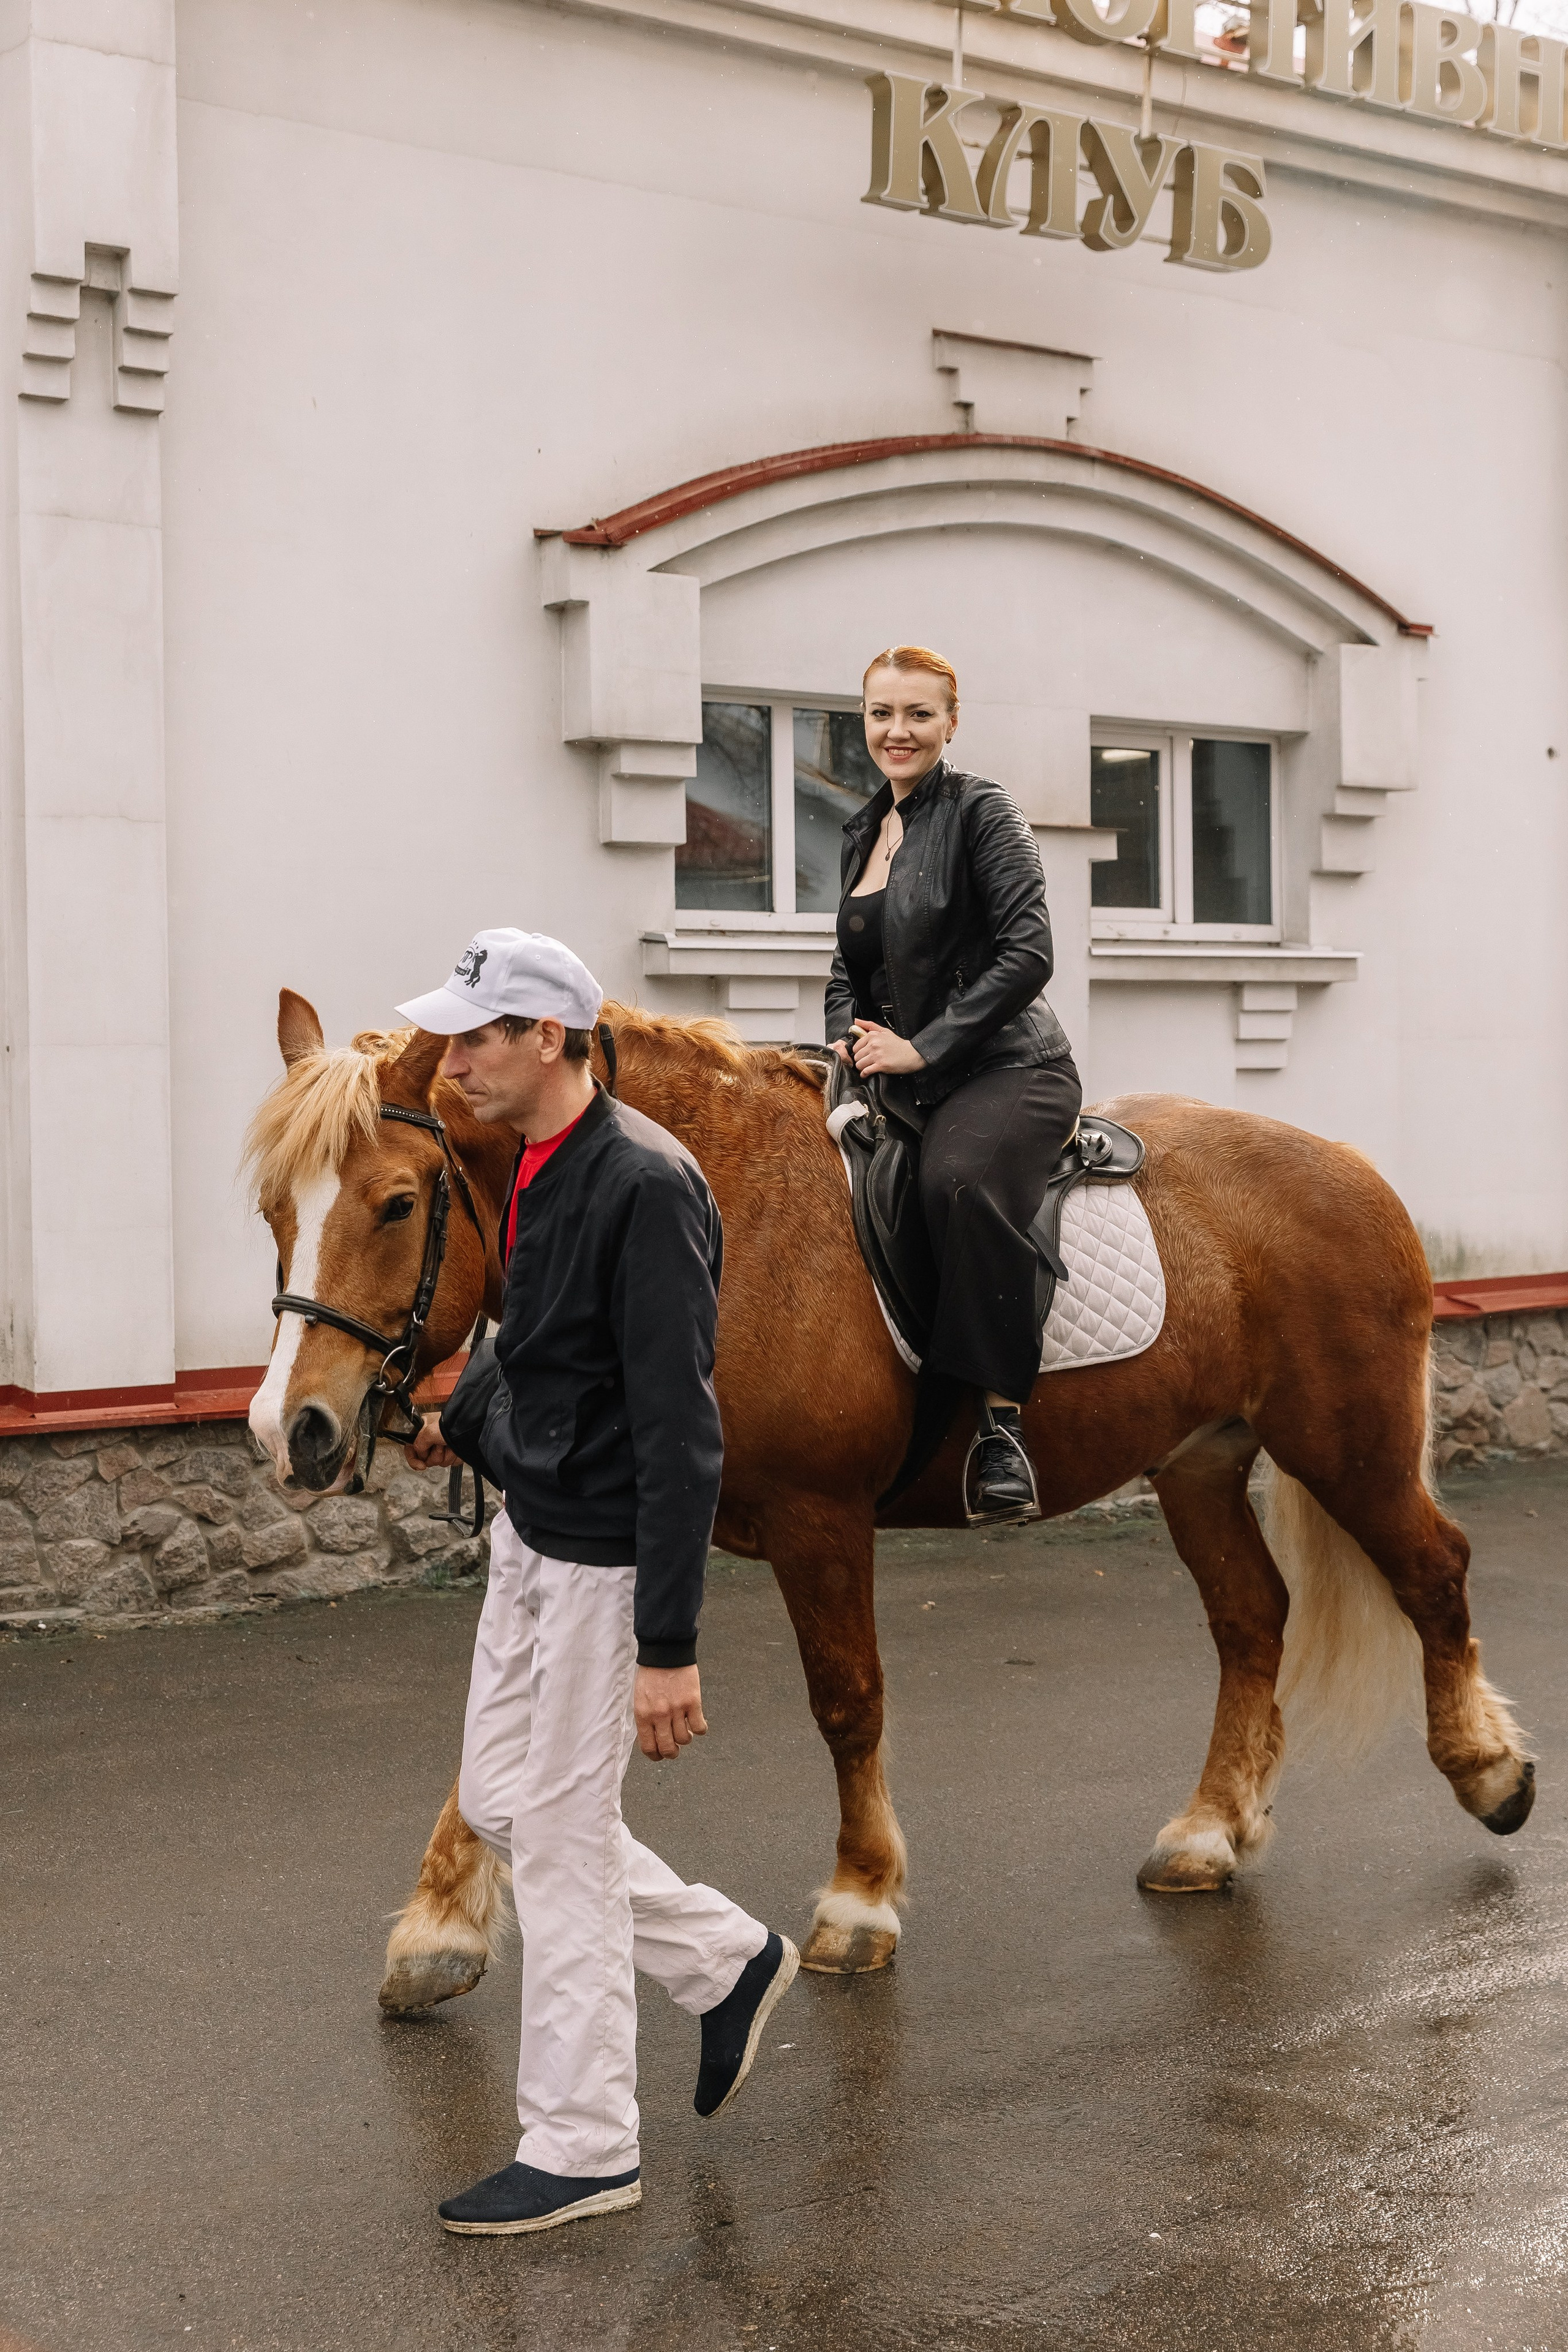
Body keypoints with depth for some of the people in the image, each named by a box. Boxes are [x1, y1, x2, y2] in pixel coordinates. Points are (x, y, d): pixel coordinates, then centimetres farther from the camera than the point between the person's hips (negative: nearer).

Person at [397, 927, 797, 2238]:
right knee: (497, 1801, 17)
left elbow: (679, 1430, -26)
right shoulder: (541, 1169, 6)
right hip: (532, 1534, 10)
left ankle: (584, 2149, 13)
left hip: (606, 1559, -10)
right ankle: (729, 1961, 31)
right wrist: (467, 1420, 29)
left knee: (563, 1835, -1)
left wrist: (668, 1648, -26)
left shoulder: (644, 1184, -23)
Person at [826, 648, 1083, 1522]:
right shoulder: (864, 831, 16)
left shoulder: (982, 810, -7)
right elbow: (850, 966, 27)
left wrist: (922, 1047, -16)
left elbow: (1028, 953, -15)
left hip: (1008, 1068, -9)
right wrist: (850, 1040, 6)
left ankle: (1002, 1424, -35)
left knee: (960, 1178, -38)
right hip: (901, 1084, 9)